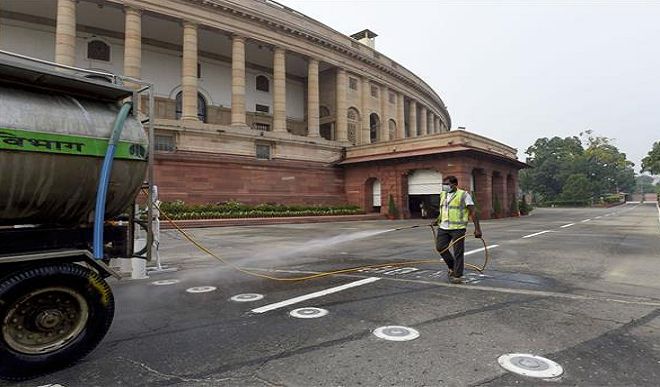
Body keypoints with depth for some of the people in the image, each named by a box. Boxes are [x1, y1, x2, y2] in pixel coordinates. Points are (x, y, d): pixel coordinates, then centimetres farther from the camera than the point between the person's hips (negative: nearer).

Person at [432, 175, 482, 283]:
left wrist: (477, 228, -16)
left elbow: (473, 212, -11)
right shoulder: (443, 195, 10)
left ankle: (457, 276, 11)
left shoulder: (463, 195, -9)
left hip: (458, 228, -6)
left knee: (458, 252, 0)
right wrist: (437, 220, 21)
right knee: (440, 247, 3)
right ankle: (452, 267, 26)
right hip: (443, 227, 6)